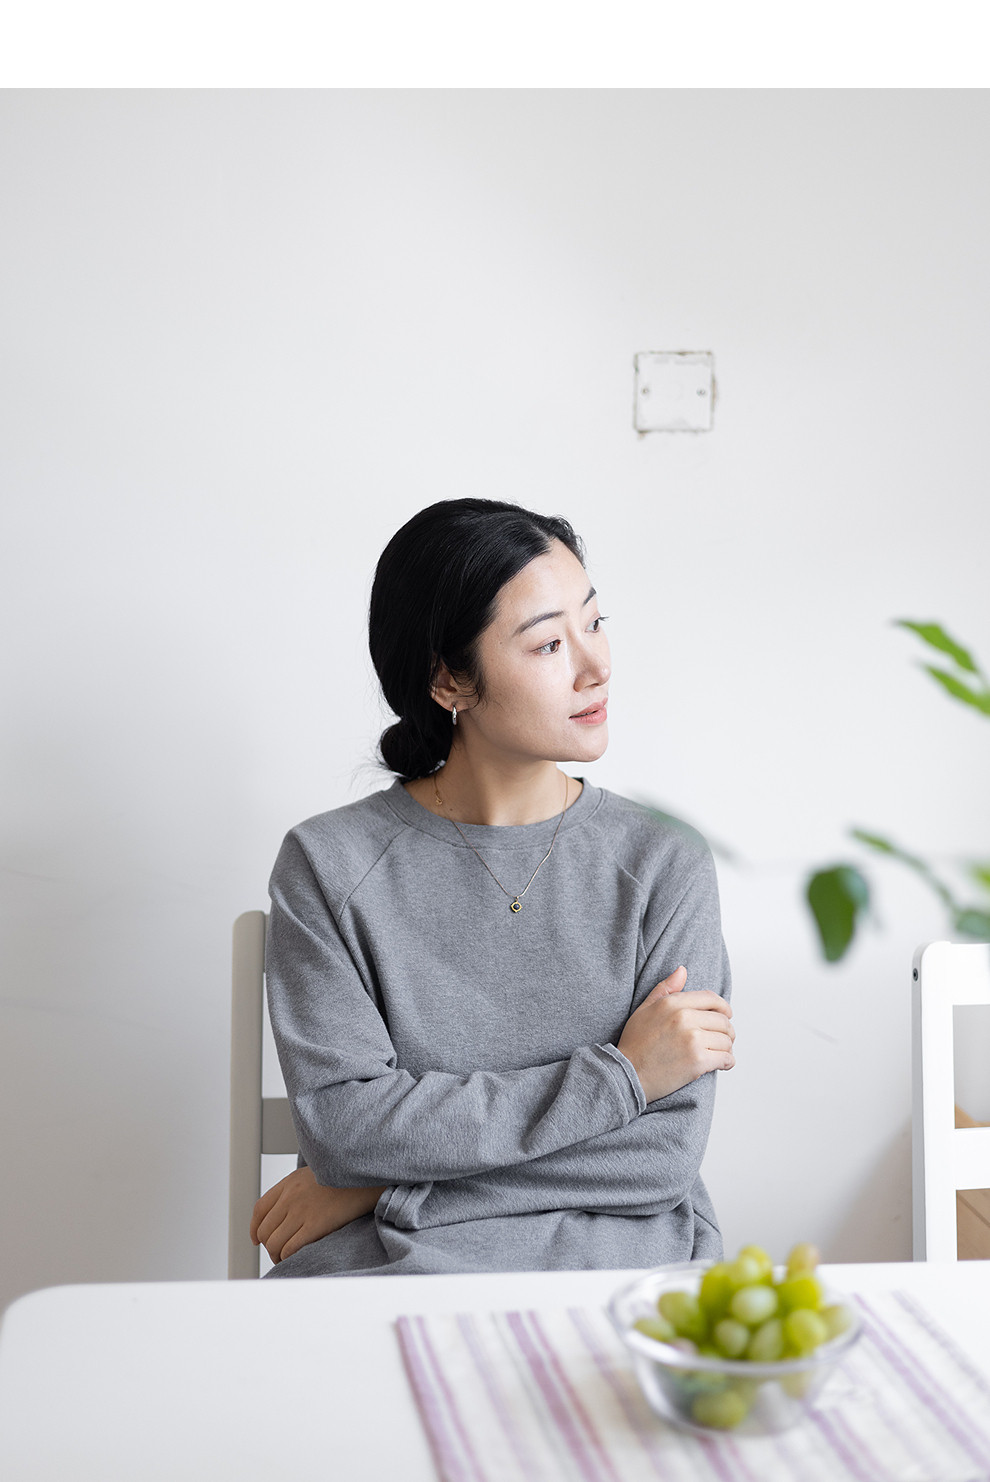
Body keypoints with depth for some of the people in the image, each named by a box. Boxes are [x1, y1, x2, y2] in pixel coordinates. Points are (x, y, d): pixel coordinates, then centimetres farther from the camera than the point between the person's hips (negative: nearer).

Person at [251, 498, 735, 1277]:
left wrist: (380, 1185, -5)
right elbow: (342, 1123, -6)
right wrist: (617, 1075, -8)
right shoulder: (328, 865, 3)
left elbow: (660, 1159, -3)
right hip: (381, 1263, 0)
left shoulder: (664, 866, 4)